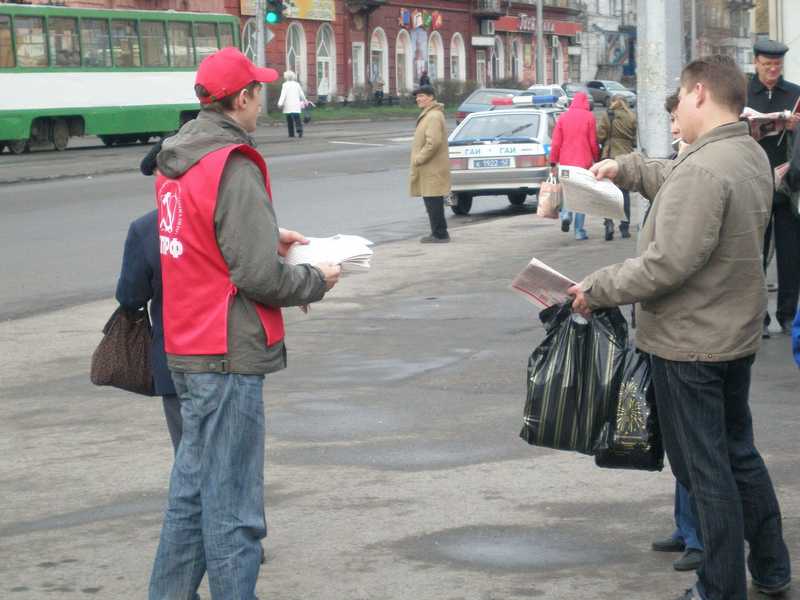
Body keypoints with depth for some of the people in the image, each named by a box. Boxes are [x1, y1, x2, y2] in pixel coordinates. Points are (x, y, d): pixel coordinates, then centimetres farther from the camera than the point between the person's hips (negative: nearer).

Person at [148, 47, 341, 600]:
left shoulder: (176, 159, 9)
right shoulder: (234, 167, -19)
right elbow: (258, 276, -21)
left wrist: (270, 237, 15)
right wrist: (317, 280, -5)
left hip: (185, 348, 9)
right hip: (228, 354, -9)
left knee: (193, 486, 20)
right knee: (232, 502, -2)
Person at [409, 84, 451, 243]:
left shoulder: (434, 117, -15)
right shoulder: (428, 115, 19)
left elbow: (433, 142, -24)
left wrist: (419, 159, -18)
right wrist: (419, 159, 17)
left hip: (433, 170, -11)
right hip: (429, 169, 11)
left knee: (433, 202, -8)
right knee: (431, 202, 13)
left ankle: (440, 234, -5)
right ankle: (438, 233, 19)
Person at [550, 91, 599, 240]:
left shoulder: (563, 117, 4)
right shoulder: (589, 117, -3)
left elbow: (556, 143, 2)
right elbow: (593, 142, -3)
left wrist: (553, 162, 6)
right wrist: (597, 160, 9)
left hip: (566, 162, 2)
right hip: (584, 162, -2)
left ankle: (566, 214, -11)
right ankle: (579, 231, 1)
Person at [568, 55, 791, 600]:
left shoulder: (702, 171, -26)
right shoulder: (752, 155, 7)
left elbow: (668, 263, -29)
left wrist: (597, 289, -18)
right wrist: (625, 168, 28)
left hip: (690, 343, -10)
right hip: (739, 333, 10)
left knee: (706, 469, 1)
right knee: (739, 453, 22)